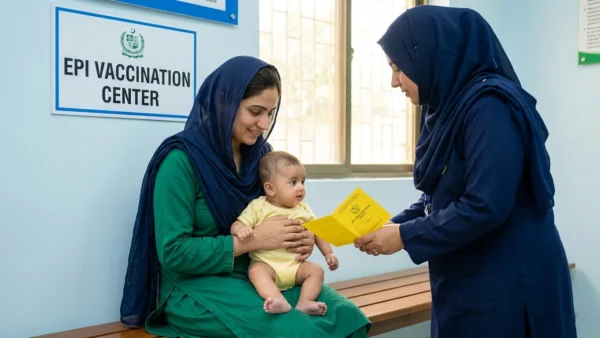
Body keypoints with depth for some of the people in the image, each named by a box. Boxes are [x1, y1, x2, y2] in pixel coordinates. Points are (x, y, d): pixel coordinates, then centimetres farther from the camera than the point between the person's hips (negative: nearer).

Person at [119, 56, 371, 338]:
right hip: (196, 285, -6)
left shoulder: (259, 154, 6)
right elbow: (172, 252, -16)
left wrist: (296, 240, -10)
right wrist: (252, 240, -21)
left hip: (258, 276, 6)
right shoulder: (182, 159, -14)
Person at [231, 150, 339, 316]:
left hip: (296, 265, 4)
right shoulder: (258, 206, -3)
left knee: (317, 270, -17)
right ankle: (281, 302, -48)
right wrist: (241, 229, -30)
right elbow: (236, 225, -6)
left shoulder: (303, 209, 10)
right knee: (256, 271, -32)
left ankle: (305, 302, -28)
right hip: (266, 264, -4)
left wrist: (328, 253, 6)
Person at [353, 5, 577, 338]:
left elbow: (485, 207, -25)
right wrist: (392, 225, -2)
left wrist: (405, 237, -17)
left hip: (509, 283, -8)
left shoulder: (489, 105, -20)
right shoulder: (447, 107, 7)